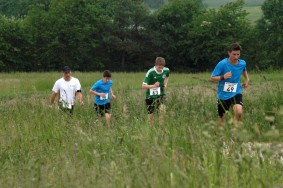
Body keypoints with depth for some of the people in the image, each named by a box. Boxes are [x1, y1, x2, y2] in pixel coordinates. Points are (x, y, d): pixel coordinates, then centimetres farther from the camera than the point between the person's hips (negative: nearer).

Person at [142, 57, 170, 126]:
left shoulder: (166, 70, -7)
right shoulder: (150, 72, -20)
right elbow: (143, 86, -22)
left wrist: (166, 84, 3)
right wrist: (153, 86, -36)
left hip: (161, 94, 2)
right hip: (150, 96, -2)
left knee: (163, 110, -23)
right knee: (150, 114, 5)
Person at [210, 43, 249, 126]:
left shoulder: (242, 63, -2)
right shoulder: (222, 64, -14)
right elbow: (212, 78, -11)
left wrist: (247, 79, 12)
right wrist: (223, 77, -27)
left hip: (236, 93, 1)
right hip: (223, 95, -1)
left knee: (239, 112, -27)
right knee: (221, 119, 8)